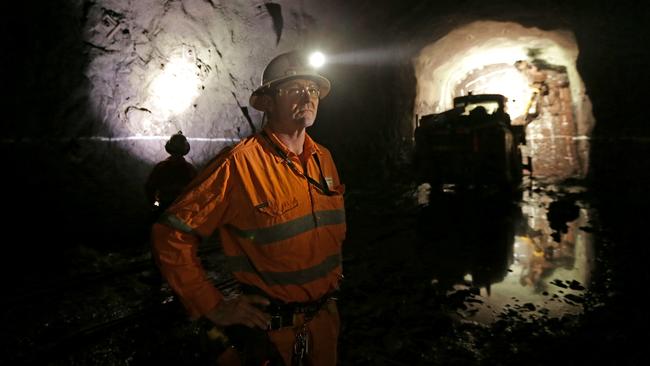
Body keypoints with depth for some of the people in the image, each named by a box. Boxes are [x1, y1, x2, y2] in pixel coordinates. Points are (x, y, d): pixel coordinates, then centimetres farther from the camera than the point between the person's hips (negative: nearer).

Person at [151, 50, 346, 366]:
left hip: (325, 319, 7)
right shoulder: (239, 163, -21)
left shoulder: (323, 159, 0)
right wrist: (212, 307, -16)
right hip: (270, 329, -6)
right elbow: (171, 234, -18)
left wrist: (333, 275, 12)